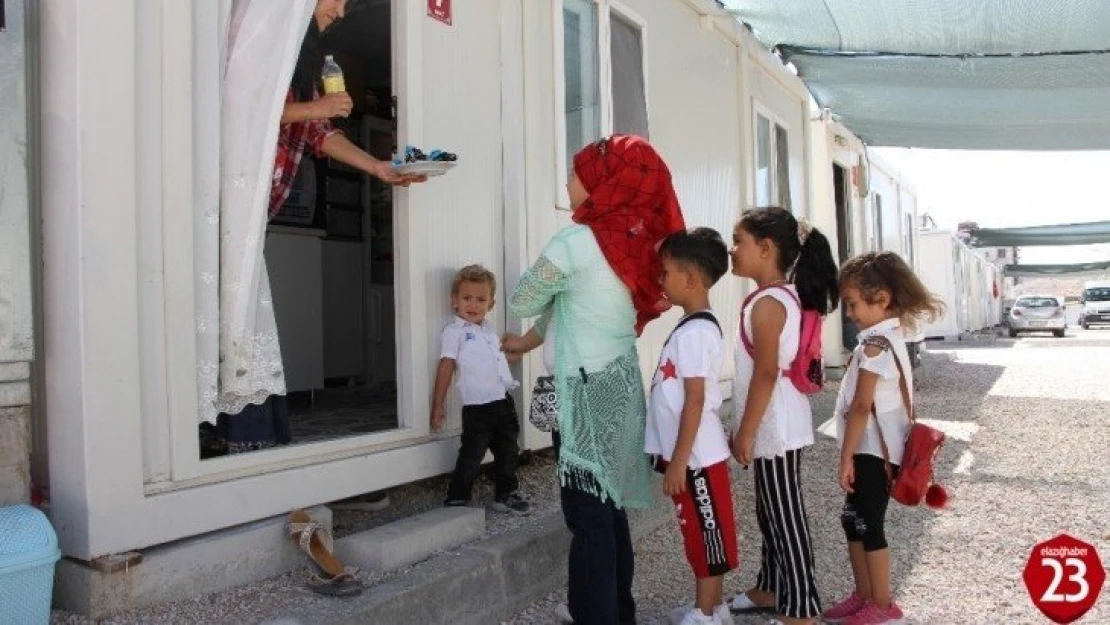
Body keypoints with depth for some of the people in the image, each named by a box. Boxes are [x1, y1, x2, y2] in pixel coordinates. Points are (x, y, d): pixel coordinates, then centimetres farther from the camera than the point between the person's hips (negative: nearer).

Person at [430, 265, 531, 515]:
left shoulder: (489, 329, 15)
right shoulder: (454, 332, -6)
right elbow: (446, 368, -9)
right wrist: (437, 407, -11)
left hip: (503, 402, 7)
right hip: (477, 407, -7)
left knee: (508, 452, 16)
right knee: (471, 457, -1)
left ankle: (506, 495, 32)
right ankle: (456, 501, 14)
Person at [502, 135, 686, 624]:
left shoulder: (575, 242, -16)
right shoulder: (635, 241, 7)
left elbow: (522, 302, -2)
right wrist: (527, 343, 28)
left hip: (590, 391, -8)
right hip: (618, 384, 8)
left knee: (588, 515, 0)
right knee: (609, 506, 18)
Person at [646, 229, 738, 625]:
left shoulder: (695, 332, -19)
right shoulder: (692, 326, 10)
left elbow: (695, 402, -22)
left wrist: (678, 460, -19)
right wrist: (675, 456, 20)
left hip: (697, 457, -9)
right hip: (691, 454, 9)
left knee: (706, 534, 4)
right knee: (701, 533, 18)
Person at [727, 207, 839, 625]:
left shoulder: (767, 302, -18)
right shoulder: (786, 295, 12)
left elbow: (766, 373, -23)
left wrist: (745, 432, -18)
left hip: (774, 427, -10)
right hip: (781, 424, 10)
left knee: (785, 517, -1)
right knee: (770, 512, 19)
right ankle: (770, 589, 33)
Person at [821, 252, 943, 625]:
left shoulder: (875, 342, -20)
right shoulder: (892, 335, 9)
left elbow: (861, 406, -21)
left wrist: (846, 457, -16)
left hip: (871, 450, -9)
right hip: (878, 448, 9)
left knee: (868, 525, 2)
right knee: (854, 520, 16)